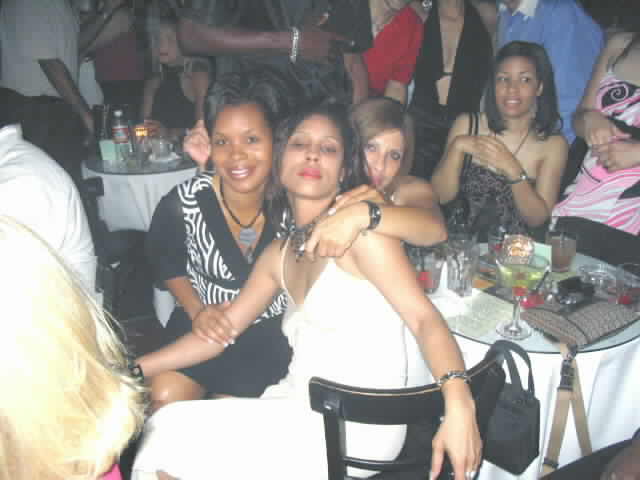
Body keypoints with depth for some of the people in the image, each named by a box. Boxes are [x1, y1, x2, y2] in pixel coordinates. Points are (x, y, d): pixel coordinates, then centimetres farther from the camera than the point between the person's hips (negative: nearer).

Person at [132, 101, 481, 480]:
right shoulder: (280, 252, 11)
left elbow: (423, 317, -19)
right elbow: (220, 332, 16)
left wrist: (458, 401, -37)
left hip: (356, 427, -6)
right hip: (304, 410, 7)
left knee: (177, 438, -9)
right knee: (167, 431, 4)